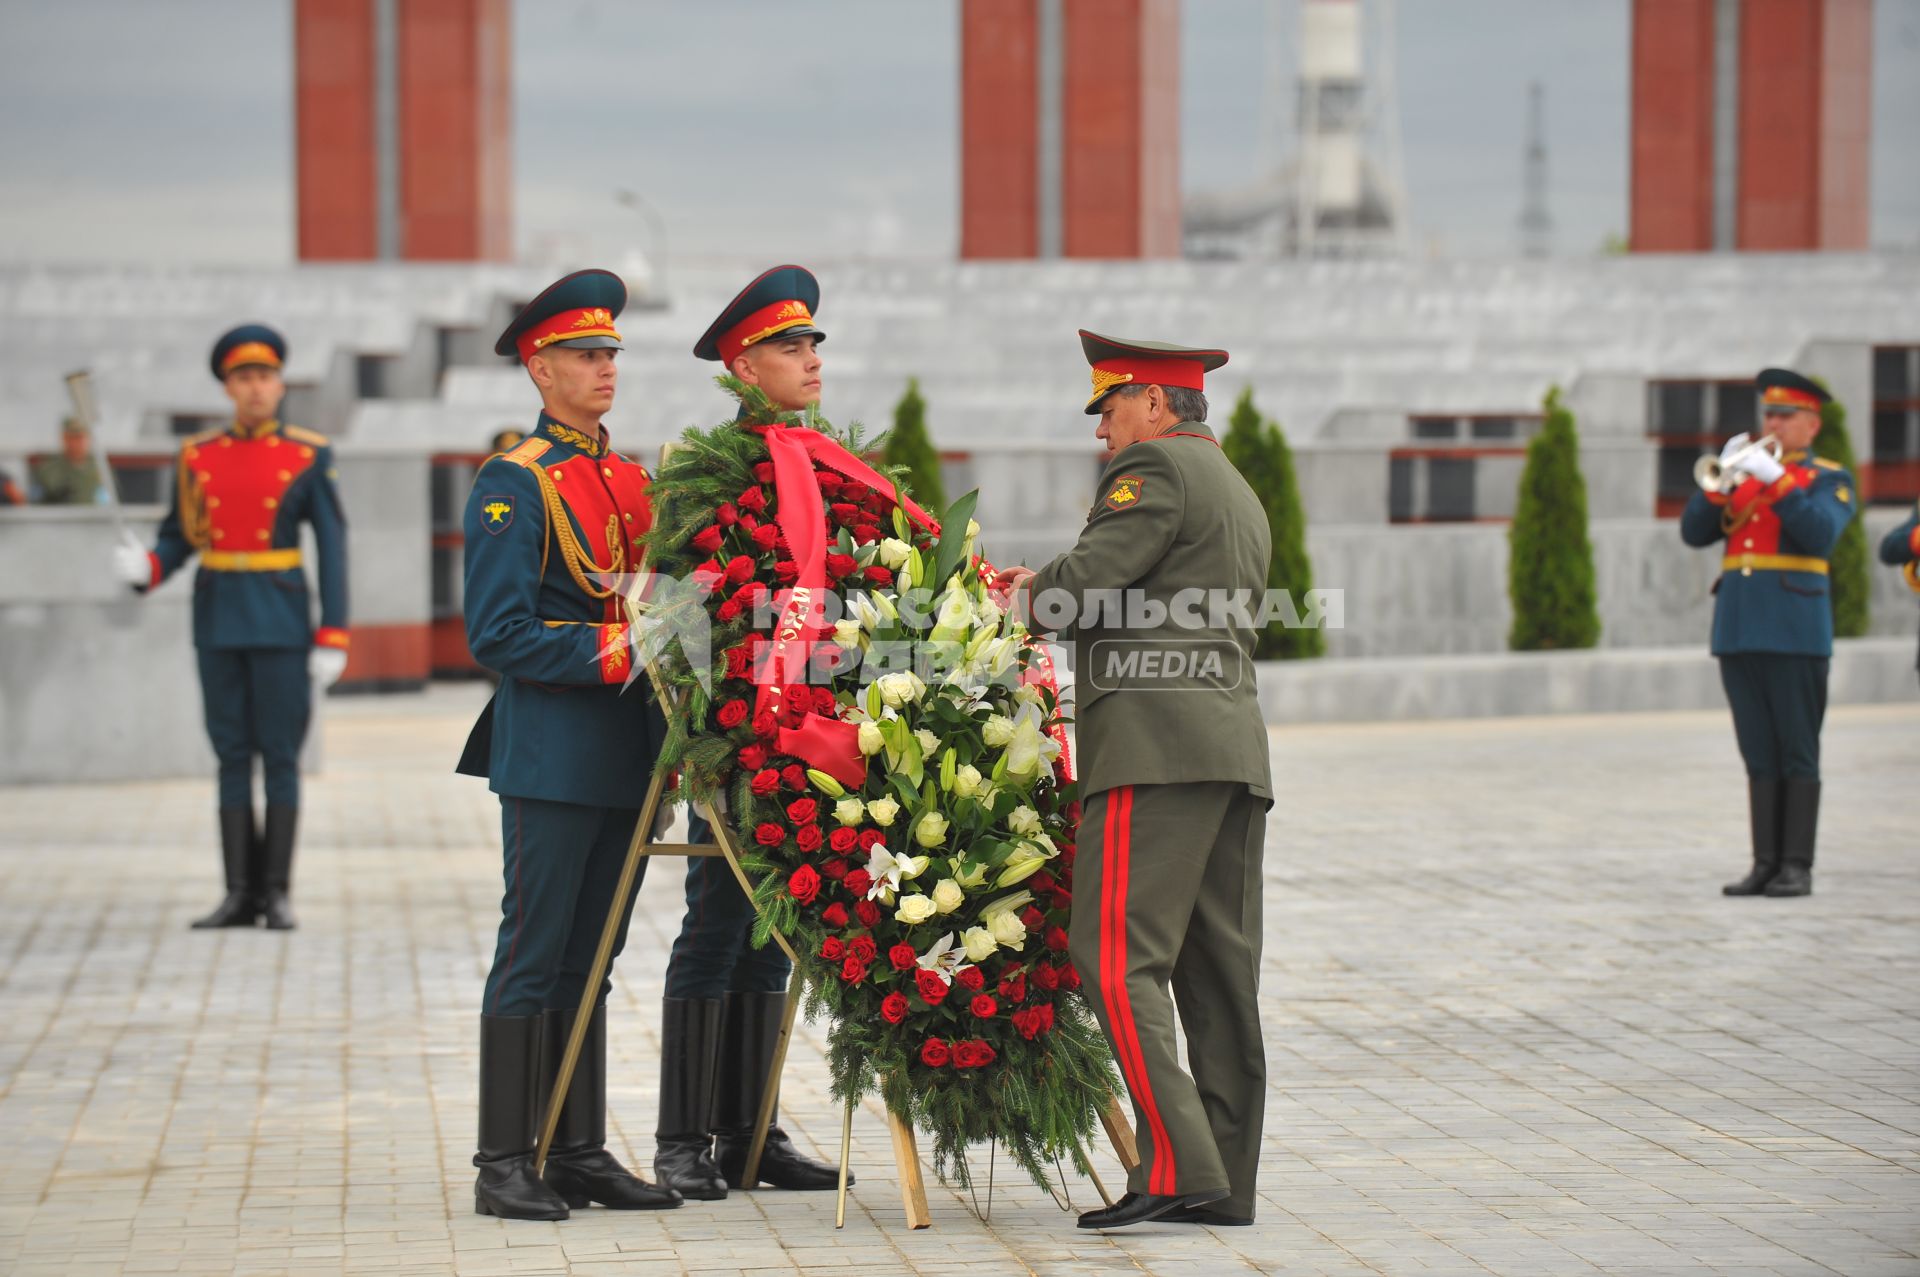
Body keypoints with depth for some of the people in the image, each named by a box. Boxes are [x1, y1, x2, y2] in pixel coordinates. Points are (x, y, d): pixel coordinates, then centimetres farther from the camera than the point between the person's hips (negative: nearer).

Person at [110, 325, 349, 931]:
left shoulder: (310, 458, -2)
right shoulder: (197, 457, 5)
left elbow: (332, 549, -3)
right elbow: (177, 539, 9)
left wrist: (332, 640, -9)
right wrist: (143, 568, -14)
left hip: (281, 619, -3)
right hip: (217, 618, 3)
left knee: (280, 755, -3)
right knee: (232, 754, 4)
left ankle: (278, 892, 3)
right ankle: (242, 892, 8)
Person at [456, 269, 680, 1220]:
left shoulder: (630, 479, 16)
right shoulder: (513, 486, -8)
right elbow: (499, 636, -14)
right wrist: (616, 651, -18)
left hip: (626, 762, 7)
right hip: (552, 760, -7)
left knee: (589, 961, 11)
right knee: (533, 960, -4)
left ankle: (581, 1155, 16)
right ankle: (504, 1166, 1)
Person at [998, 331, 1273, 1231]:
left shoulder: (1155, 468, -4)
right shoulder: (1241, 497, 26)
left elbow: (1088, 583, -13)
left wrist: (1024, 596, 7)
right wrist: (1045, 589, 18)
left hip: (1155, 750, -10)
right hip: (1234, 749, 10)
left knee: (1119, 959, -11)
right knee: (1219, 971, 7)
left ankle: (1175, 1168, -20)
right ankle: (1226, 1184, 7)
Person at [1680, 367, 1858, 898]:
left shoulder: (1830, 480, 4)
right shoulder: (1744, 474, 19)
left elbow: (1820, 535, -15)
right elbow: (1694, 532, 8)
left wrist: (1776, 479, -21)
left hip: (1795, 633, -5)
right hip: (1738, 631, 5)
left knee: (1798, 755, -3)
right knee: (1760, 758, 5)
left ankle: (1797, 866, -2)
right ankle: (1765, 864, 6)